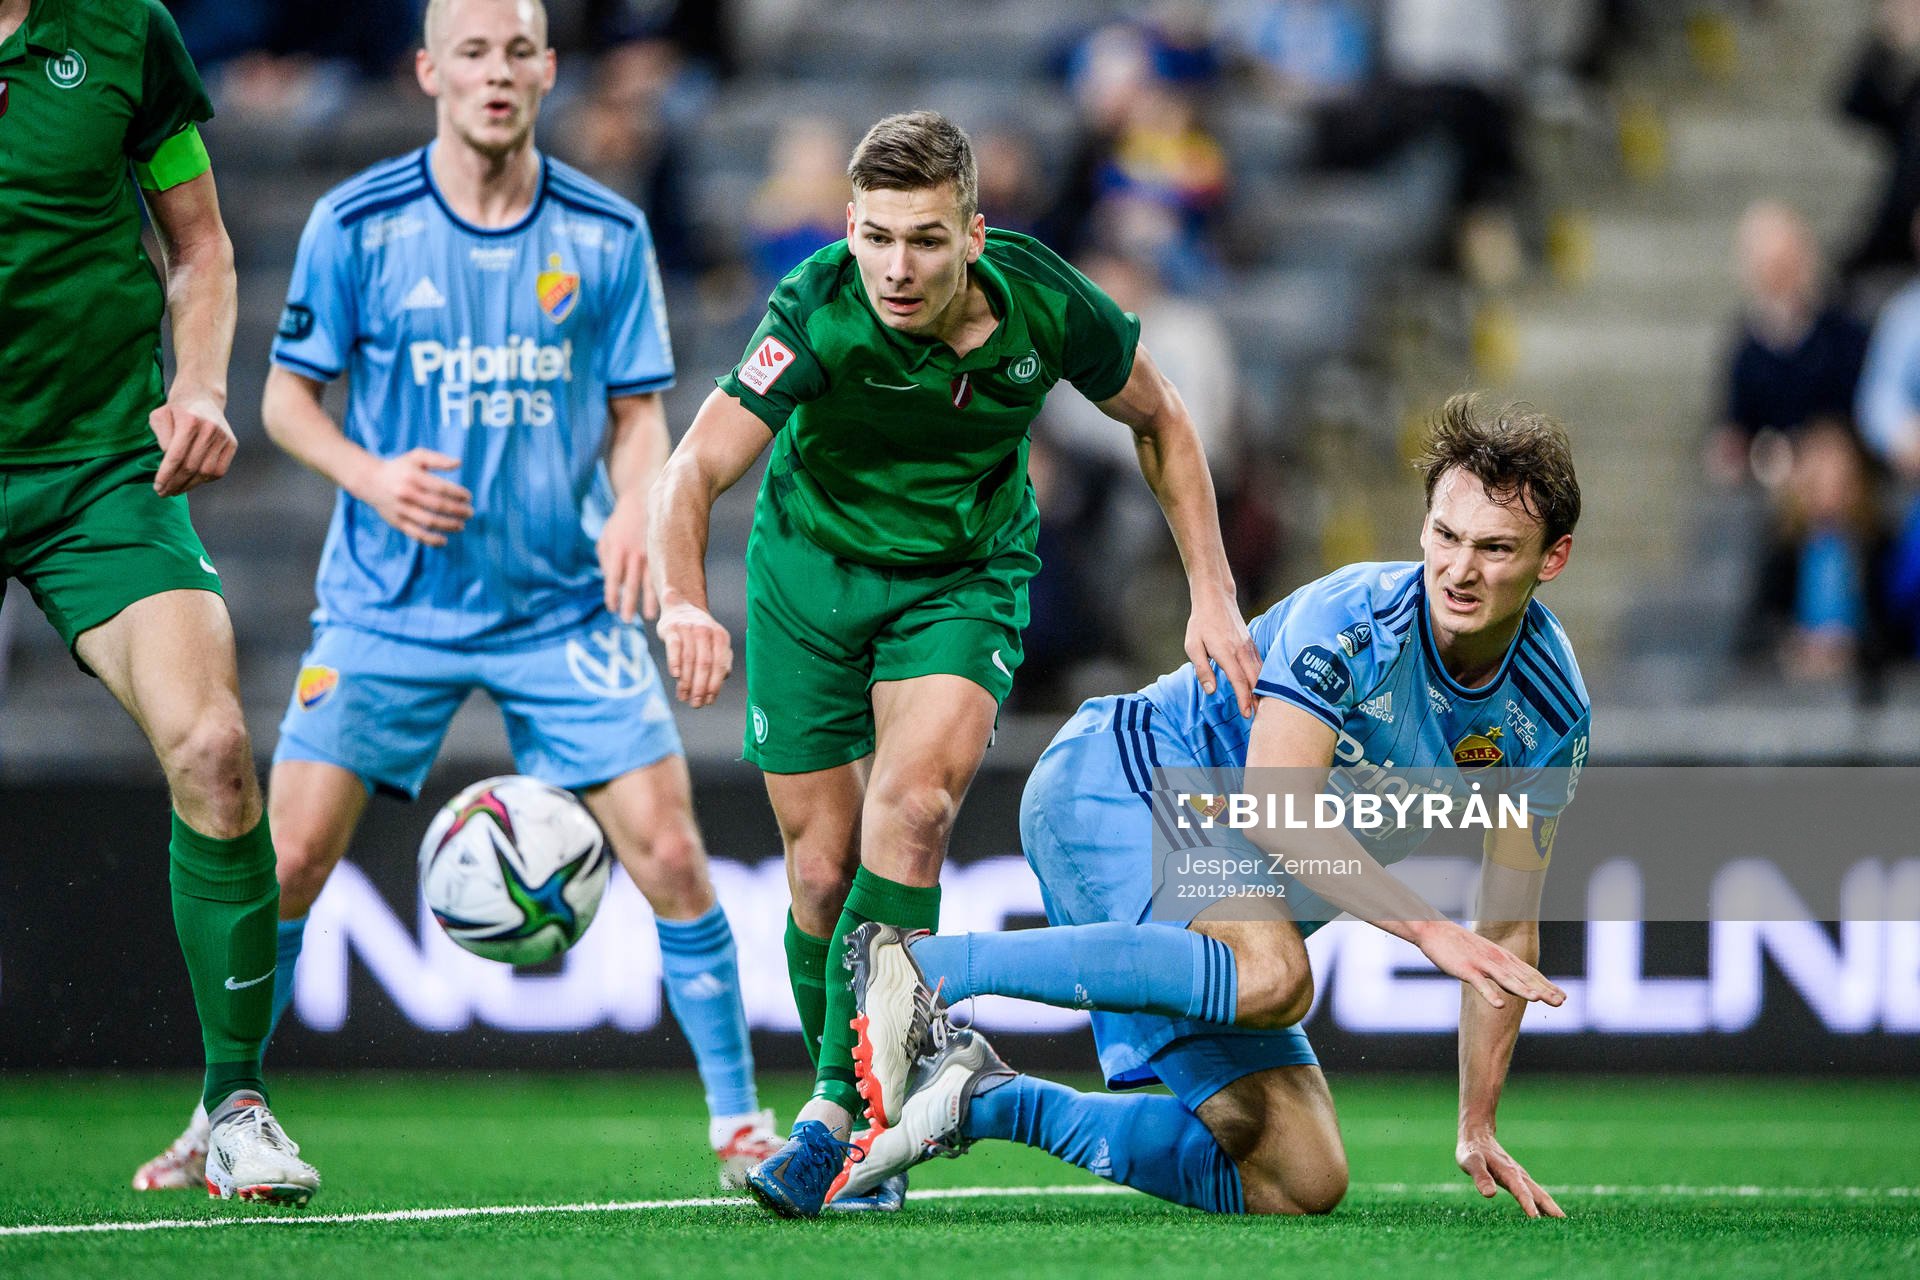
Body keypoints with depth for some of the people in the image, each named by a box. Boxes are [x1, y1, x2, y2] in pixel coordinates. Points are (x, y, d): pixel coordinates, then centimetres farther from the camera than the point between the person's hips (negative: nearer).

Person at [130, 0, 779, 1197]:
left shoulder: (607, 233, 0)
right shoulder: (357, 224, -4)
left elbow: (639, 411, 6)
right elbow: (289, 393, 3)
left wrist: (635, 510, -14)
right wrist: (370, 476, -16)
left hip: (566, 604, 1)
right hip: (388, 606, -1)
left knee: (668, 850, -8)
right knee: (287, 857, -7)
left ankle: (741, 1121, 5)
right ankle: (225, 1119, 11)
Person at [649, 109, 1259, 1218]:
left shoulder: (1045, 305, -22)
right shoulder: (821, 313, -28)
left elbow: (1160, 422, -2)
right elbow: (697, 470, -34)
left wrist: (1213, 596, -5)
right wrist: (682, 600, -54)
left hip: (966, 576, 0)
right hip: (810, 572, 0)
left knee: (911, 807, -24)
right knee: (825, 865, 0)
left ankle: (839, 1112, -22)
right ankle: (857, 1119, 22)